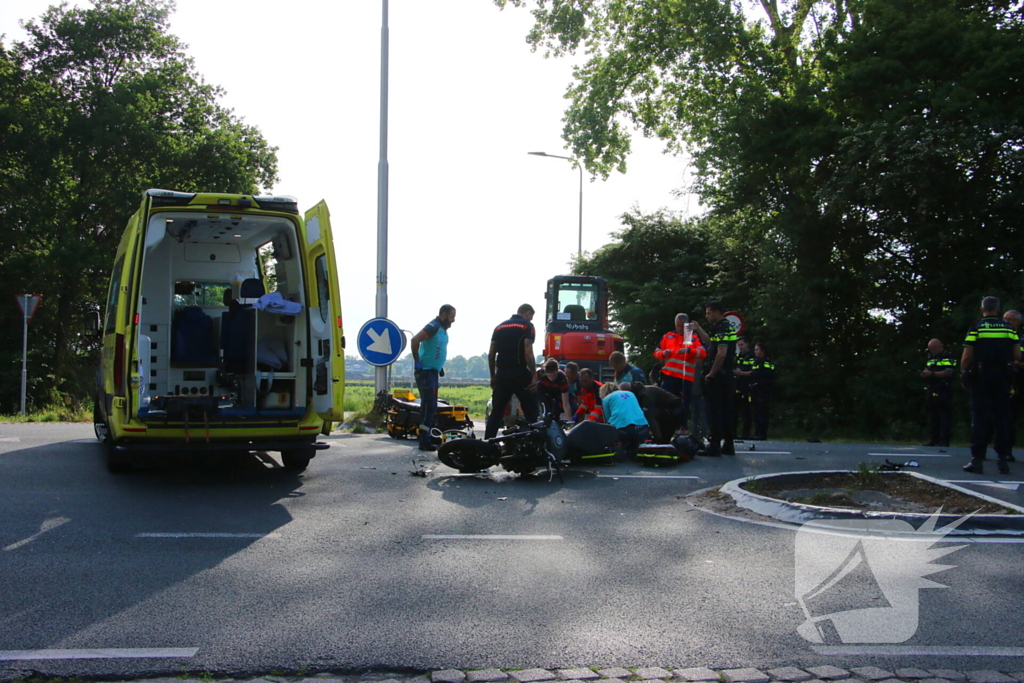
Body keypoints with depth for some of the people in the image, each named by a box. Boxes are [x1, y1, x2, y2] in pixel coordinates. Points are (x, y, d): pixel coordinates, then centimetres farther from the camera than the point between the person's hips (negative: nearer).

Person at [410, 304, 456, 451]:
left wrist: (440, 367, 20)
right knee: (429, 406, -13)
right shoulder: (433, 327, -16)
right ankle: (424, 441, -13)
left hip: (433, 371, 10)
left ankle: (429, 438, 18)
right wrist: (417, 361, -22)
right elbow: (415, 340, -27)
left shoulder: (443, 329, 15)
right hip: (426, 371, -10)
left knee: (431, 406, 12)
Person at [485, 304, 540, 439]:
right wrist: (534, 376, -12)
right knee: (531, 412, 1)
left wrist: (493, 376, 18)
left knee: (496, 412, 10)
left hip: (501, 374, 5)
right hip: (520, 373, -5)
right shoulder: (527, 326, -2)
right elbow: (528, 353, -14)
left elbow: (491, 354, 12)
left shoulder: (499, 327, 16)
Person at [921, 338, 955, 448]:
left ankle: (944, 440, -8)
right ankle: (934, 440, 12)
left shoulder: (948, 357, -4)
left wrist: (932, 373, -16)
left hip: (943, 392, -8)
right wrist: (924, 373, 4)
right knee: (933, 417, 9)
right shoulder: (930, 358, 21)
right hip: (931, 391, 8)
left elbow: (948, 373, -15)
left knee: (945, 417, -7)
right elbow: (926, 371, 28)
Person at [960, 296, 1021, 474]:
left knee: (980, 418, 0)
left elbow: (967, 356, -9)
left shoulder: (976, 328, -4)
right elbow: (1017, 355, 1)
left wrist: (963, 374, 4)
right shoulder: (1009, 328, 4)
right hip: (1002, 378, 2)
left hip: (980, 377, -2)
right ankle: (1003, 459, 7)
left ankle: (977, 460, -3)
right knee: (1001, 417, 8)